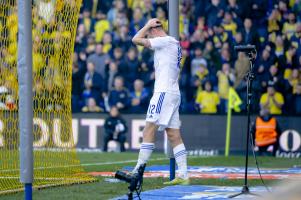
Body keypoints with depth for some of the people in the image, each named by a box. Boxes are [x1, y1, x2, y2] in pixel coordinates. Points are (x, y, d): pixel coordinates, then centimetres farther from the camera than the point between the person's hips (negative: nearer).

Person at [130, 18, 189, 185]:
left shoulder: (165, 41, -8)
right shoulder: (174, 44, 21)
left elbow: (136, 40, -11)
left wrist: (148, 25, 1)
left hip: (164, 92, -10)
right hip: (174, 94, 10)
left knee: (149, 131, -11)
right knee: (174, 135, 6)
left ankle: (137, 172, -15)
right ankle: (183, 175, 2)